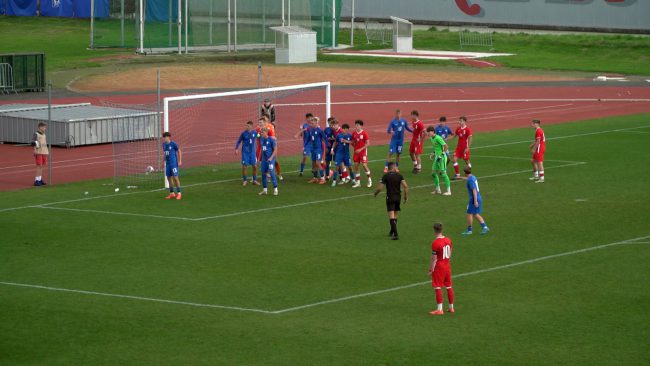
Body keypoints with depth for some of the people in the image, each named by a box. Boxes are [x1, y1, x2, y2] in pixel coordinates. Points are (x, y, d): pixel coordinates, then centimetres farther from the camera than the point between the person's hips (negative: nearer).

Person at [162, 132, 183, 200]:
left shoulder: (173, 144, -11)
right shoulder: (164, 144, 8)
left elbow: (179, 151, -3)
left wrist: (180, 161, -6)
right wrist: (165, 160, 17)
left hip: (173, 163, -7)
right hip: (167, 163, 7)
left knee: (175, 177, -8)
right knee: (169, 178, 9)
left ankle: (179, 193, -1)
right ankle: (172, 193, 18)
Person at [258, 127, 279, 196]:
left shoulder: (271, 140, -11)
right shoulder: (261, 139, 8)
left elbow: (275, 150, -10)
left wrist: (271, 157, -19)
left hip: (270, 159, -7)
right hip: (264, 159, 7)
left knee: (272, 173, -9)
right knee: (263, 174, 8)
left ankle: (275, 189, -1)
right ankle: (264, 190, 17)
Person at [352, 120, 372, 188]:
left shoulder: (364, 133, -11)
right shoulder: (354, 133, 4)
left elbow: (368, 143, -12)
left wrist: (360, 149, -17)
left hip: (363, 152, -5)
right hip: (356, 152, 5)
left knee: (364, 165, -10)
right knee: (356, 166, 2)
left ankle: (369, 180, 9)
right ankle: (358, 182, 10)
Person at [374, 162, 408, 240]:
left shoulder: (385, 176, -7)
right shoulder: (399, 175, -1)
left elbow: (380, 188, -10)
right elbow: (405, 186, -9)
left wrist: (375, 193, 10)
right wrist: (406, 196, 2)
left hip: (390, 197, -4)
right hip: (398, 197, 4)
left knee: (391, 216, -7)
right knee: (395, 216, 19)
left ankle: (395, 234, -19)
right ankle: (392, 232, 33)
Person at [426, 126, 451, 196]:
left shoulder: (438, 138, -19)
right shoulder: (431, 138, 9)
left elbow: (445, 146, -21)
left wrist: (442, 154, -19)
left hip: (442, 158, -9)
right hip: (437, 157, 9)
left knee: (443, 173, -8)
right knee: (434, 173, 9)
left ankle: (448, 191, -2)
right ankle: (437, 189, 21)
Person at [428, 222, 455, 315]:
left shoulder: (435, 243, -18)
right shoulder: (448, 240, 4)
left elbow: (434, 259, -16)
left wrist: (431, 270, -8)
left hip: (439, 267, -7)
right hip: (447, 266, 7)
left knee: (438, 288, -3)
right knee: (449, 287, 14)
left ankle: (439, 309, -4)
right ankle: (451, 307, 21)